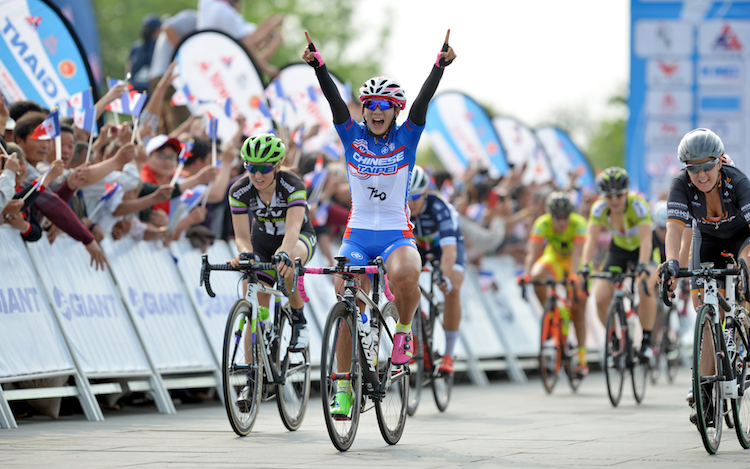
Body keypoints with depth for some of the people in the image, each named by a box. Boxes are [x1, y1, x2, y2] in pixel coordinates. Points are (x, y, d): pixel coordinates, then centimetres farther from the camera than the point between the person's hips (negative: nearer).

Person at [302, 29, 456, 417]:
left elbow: (423, 99, -12)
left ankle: (403, 331, -5)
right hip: (358, 234, 2)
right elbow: (334, 98, -9)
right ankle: (343, 387, -1)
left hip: (396, 234, -2)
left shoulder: (406, 137, 1)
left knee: (405, 275, -35)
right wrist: (317, 64, -23)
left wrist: (440, 64, -25)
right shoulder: (352, 135, 3)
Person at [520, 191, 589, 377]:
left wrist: (573, 275, -63)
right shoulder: (542, 224, -28)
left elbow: (577, 253, -46)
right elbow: (533, 252, -37)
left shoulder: (578, 224, -33)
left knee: (578, 308, -8)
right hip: (554, 257, 2)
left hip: (577, 264, -2)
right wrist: (527, 274, -54)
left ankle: (582, 358, -2)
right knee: (537, 277, -31)